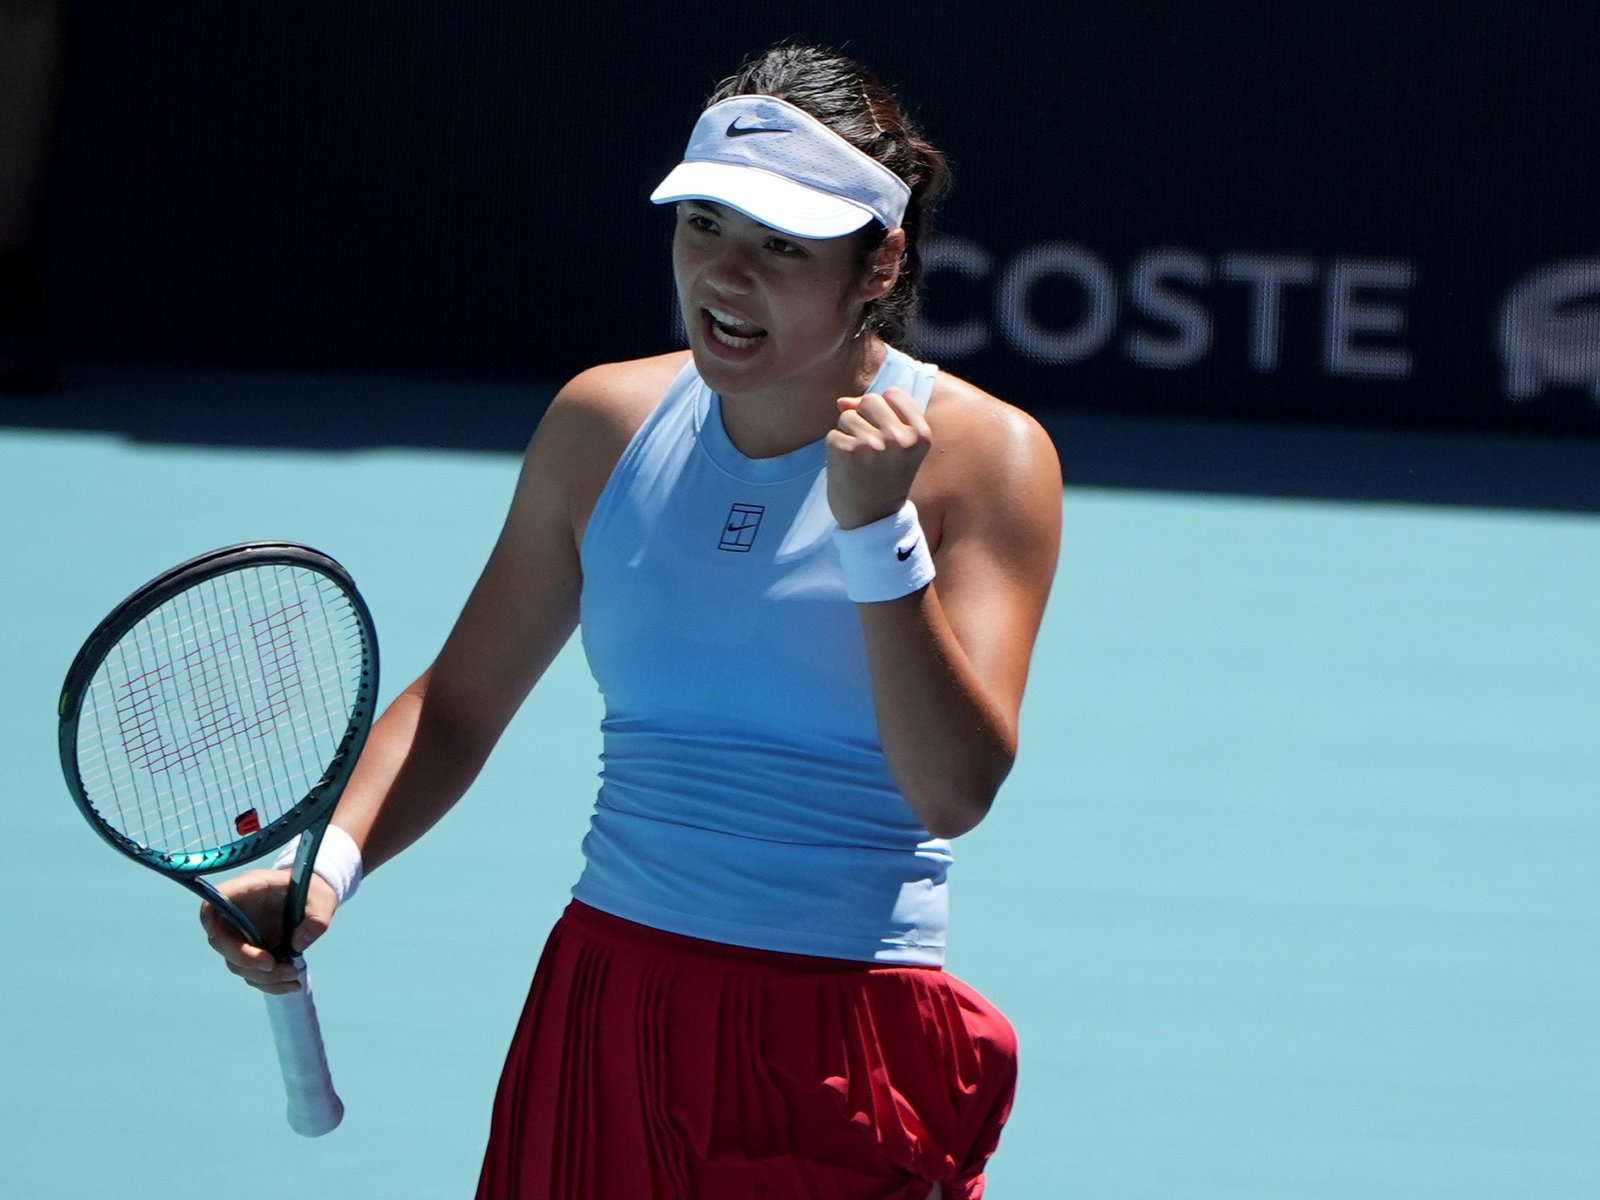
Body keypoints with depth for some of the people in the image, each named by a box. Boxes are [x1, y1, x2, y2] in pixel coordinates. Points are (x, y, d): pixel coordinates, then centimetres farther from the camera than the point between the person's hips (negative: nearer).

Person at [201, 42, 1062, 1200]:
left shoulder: (984, 455, -8)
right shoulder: (604, 423, 4)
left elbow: (954, 792, -17)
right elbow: (457, 706, 11)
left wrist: (878, 530, -24)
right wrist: (328, 862, -6)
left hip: (843, 1049, -4)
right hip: (605, 1007, 4)